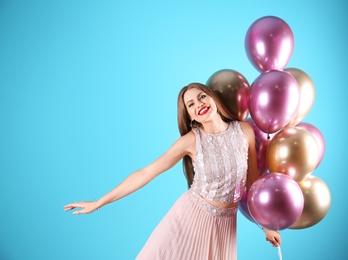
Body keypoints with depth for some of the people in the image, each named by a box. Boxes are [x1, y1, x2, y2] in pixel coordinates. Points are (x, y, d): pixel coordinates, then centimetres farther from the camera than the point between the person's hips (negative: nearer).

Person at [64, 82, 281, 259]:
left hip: (225, 222, 2)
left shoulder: (245, 130, -7)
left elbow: (252, 180, 5)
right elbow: (146, 173, -12)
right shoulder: (191, 140, -14)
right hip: (192, 214, -2)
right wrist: (99, 203, -11)